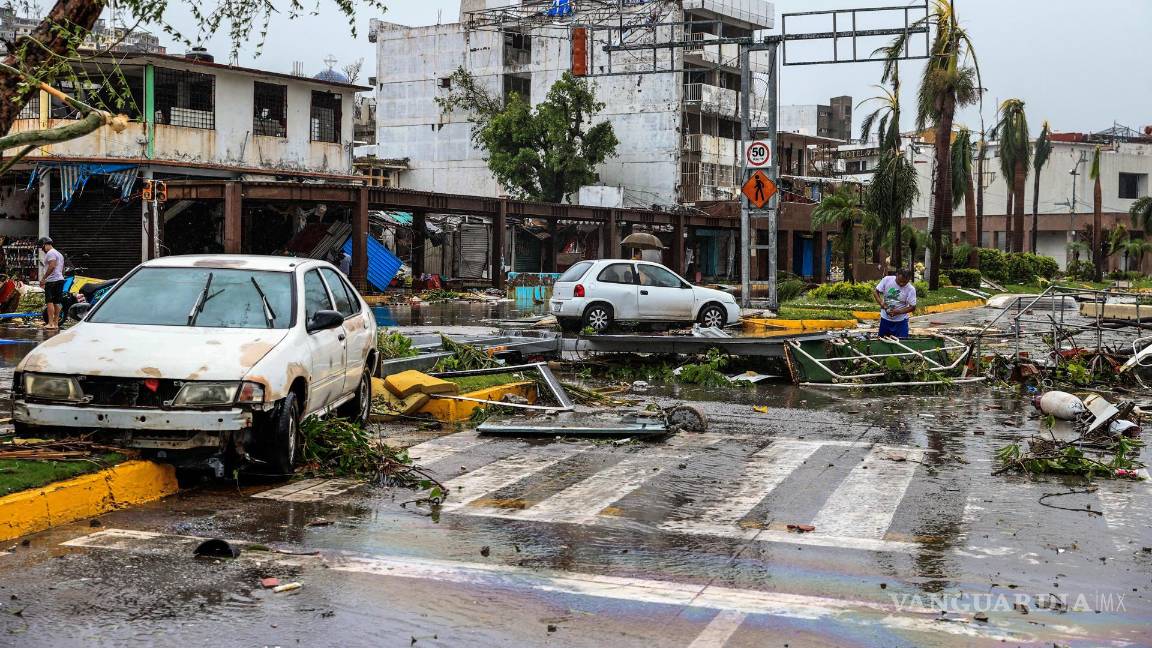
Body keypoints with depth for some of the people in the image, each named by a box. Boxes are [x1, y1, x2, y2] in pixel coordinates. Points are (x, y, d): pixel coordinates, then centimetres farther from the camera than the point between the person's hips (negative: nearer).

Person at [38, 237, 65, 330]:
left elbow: (52, 266, -21)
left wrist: (43, 278, -18)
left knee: (49, 302, -12)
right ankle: (56, 323, 10)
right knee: (57, 302, 9)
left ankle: (51, 323, -17)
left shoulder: (50, 253, -8)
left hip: (52, 281, -10)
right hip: (60, 280, 10)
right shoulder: (59, 254, 23)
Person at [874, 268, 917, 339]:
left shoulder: (911, 289, -16)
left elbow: (912, 307, -13)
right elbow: (877, 292, -1)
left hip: (900, 321, -2)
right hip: (885, 318, 2)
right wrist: (881, 302, -20)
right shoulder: (887, 280, -12)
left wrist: (898, 311, -27)